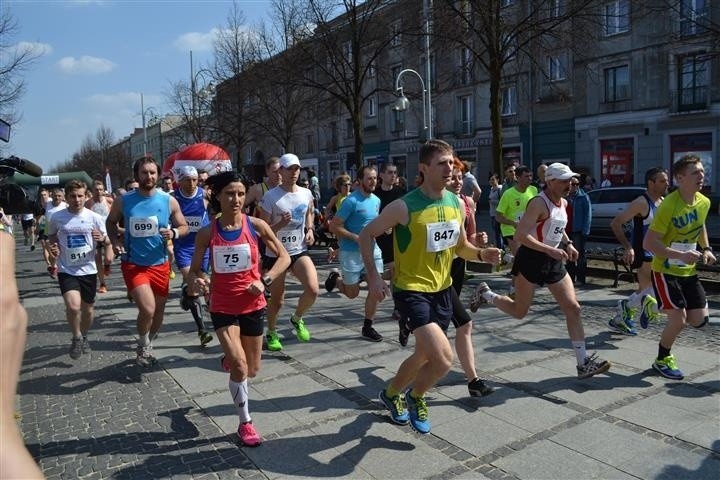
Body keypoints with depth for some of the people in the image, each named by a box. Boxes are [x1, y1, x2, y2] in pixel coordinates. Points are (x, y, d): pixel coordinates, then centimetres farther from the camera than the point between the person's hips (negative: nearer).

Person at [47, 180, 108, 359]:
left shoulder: (94, 217, -6)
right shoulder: (57, 217, -4)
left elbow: (107, 241, 3)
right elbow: (51, 236, 15)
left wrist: (102, 238, -20)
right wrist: (53, 247, -6)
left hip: (88, 269, 1)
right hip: (66, 270, -1)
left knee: (88, 309, 14)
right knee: (73, 306, -21)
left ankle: (84, 336, 42)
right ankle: (76, 338, 6)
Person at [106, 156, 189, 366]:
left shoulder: (169, 201, -4)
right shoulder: (123, 201, -5)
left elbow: (184, 227, 4)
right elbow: (111, 222, 13)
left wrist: (173, 233, -18)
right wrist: (115, 241, -5)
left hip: (160, 264, 3)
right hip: (133, 264, -2)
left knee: (159, 311, 13)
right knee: (147, 309, -18)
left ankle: (147, 346, 41)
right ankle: (143, 347, 11)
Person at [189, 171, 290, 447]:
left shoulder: (256, 226, -9)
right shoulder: (207, 233, -8)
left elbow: (284, 257, -2)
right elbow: (194, 270, 1)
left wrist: (265, 281, -16)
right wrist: (197, 282, -22)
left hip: (253, 305, 2)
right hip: (222, 307, -1)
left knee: (252, 370, 14)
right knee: (240, 367, -12)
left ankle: (229, 360, 51)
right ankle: (245, 424, 10)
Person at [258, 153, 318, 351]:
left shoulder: (306, 193, 2)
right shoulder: (270, 197, -13)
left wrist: (310, 230, 6)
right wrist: (281, 224, -28)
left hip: (299, 251, 3)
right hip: (275, 254, -3)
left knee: (313, 289, -17)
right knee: (277, 299, 6)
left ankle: (297, 319, 14)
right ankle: (272, 333, 34)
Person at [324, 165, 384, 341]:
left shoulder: (376, 200, 7)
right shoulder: (351, 201, -15)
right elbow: (334, 226, -16)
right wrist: (357, 238, -21)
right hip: (351, 252, -6)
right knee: (352, 293, 6)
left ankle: (367, 327, 13)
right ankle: (336, 278, 38)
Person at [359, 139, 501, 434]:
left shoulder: (456, 204, 1)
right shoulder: (404, 207, -18)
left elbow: (461, 247, 13)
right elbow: (366, 235, -9)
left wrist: (482, 254, -7)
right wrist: (373, 277, -17)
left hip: (442, 289, 7)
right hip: (411, 289, -7)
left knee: (425, 356, 19)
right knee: (444, 359, -18)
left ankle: (391, 393, 47)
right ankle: (415, 396, 15)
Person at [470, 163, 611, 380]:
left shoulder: (564, 203, 9)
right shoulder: (539, 203, -18)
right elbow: (520, 235, -26)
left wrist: (568, 244, 10)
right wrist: (550, 250, -29)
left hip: (553, 261, 8)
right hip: (531, 259, -7)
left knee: (573, 308, -1)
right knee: (519, 312, 5)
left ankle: (583, 363, 4)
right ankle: (485, 293, 30)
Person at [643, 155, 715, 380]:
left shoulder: (704, 202, 0)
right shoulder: (669, 205, -22)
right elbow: (648, 243, -23)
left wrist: (706, 249, 9)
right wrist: (681, 255, -29)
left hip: (689, 271, 7)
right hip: (666, 271, -7)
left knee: (700, 320, 4)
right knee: (679, 320, -7)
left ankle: (656, 307, 28)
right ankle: (662, 360, 17)